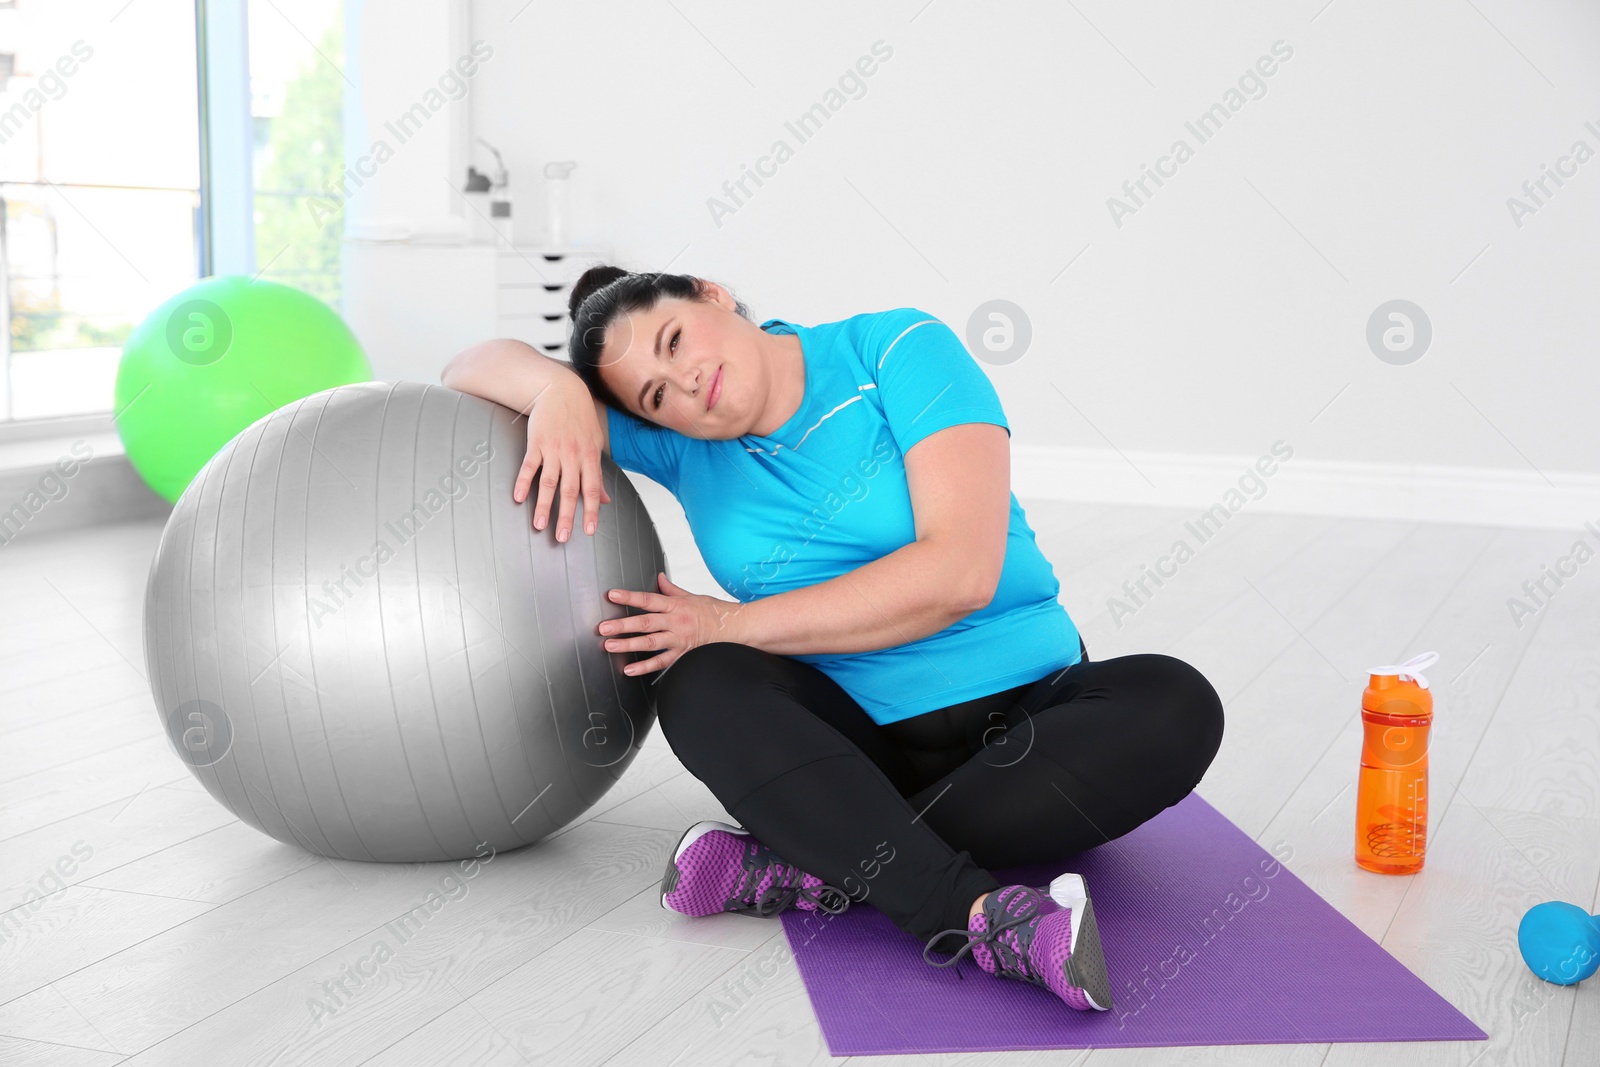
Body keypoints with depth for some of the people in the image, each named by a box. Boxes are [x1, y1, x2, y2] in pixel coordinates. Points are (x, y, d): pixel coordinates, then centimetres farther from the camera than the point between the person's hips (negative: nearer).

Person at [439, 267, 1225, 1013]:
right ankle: (975, 912, -41)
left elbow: (960, 572, -19)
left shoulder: (896, 349, -8)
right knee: (697, 686, -26)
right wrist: (556, 389, -19)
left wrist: (731, 624, -15)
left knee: (1175, 705, -30)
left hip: (1029, 722, -1)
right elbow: (470, 372, 5)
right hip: (861, 744, 2)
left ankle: (808, 870, -35)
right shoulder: (681, 443, 3)